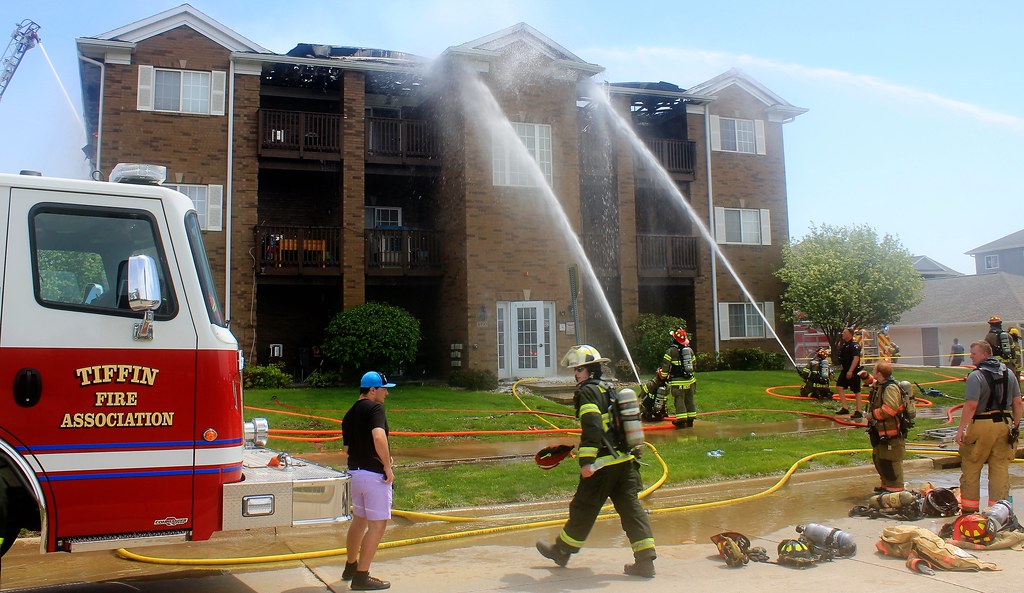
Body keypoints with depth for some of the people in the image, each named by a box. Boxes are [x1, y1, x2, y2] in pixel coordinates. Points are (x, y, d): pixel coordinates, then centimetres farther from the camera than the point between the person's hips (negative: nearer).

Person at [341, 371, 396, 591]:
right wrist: (387, 465, -21)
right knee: (377, 524, 0)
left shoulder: (349, 414, 14)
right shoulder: (375, 408, -12)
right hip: (374, 474, -9)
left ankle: (351, 567, 38)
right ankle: (361, 577, 2)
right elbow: (378, 437, -28)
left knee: (359, 521, 23)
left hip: (354, 472, 9)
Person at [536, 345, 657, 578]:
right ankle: (645, 561, 0)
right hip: (626, 461, 8)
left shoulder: (587, 392, -9)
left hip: (603, 464, -8)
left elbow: (592, 429, -21)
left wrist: (586, 462, -23)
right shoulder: (611, 390, 18)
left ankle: (561, 551, 23)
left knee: (583, 509, 7)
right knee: (631, 507, 5)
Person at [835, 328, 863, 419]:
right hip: (845, 370, 9)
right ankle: (844, 408, 9)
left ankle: (858, 411, 5)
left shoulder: (854, 345, -15)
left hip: (853, 371, -9)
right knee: (839, 387, 4)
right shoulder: (844, 344, 13)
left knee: (856, 391, -1)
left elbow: (856, 358, -23)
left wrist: (850, 371, -26)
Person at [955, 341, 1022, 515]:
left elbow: (971, 405, -19)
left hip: (982, 425, -6)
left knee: (971, 467, 6)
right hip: (1005, 424, 6)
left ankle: (970, 508, 11)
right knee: (1001, 468, 10)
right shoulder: (1008, 373, 7)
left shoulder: (976, 376, -13)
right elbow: (1017, 402, 8)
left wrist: (961, 429, -15)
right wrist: (1016, 425, 16)